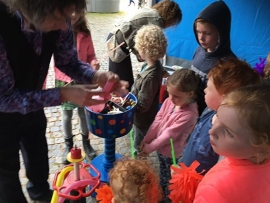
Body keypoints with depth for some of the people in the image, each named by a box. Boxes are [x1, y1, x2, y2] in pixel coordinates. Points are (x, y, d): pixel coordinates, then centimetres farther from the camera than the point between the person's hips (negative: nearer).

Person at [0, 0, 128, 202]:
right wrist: (63, 94, -40)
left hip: (31, 103, 5)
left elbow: (69, 62, -8)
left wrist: (97, 76, -28)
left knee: (38, 153, 26)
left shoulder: (58, 22, -24)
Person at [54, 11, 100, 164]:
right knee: (67, 115, 14)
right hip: (64, 82, -2)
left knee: (84, 113, 16)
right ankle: (68, 145, 36)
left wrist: (94, 62, -19)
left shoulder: (85, 34, -4)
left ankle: (86, 142, 39)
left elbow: (90, 54, 5)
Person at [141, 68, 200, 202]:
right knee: (162, 172, 31)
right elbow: (157, 121, -6)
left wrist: (150, 147, -21)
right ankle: (161, 190, 56)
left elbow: (170, 134, -28)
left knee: (171, 179, 19)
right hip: (161, 147, 7)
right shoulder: (169, 102, -12)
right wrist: (146, 140, -8)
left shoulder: (189, 114, -31)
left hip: (172, 153, -7)